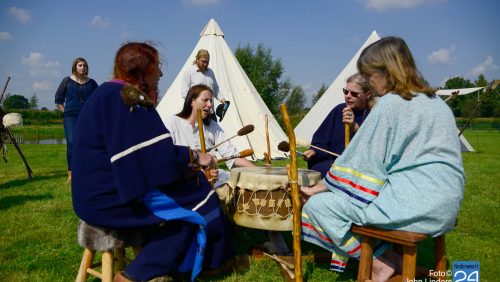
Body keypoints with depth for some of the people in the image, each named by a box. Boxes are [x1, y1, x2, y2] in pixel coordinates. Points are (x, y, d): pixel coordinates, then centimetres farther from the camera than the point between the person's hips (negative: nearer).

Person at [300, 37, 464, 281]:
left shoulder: (390, 103, -12)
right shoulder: (433, 100, 15)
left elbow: (361, 159, -11)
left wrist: (316, 189, 0)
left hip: (417, 201, -10)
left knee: (318, 205, -8)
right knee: (335, 195, 20)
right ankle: (392, 259, 14)